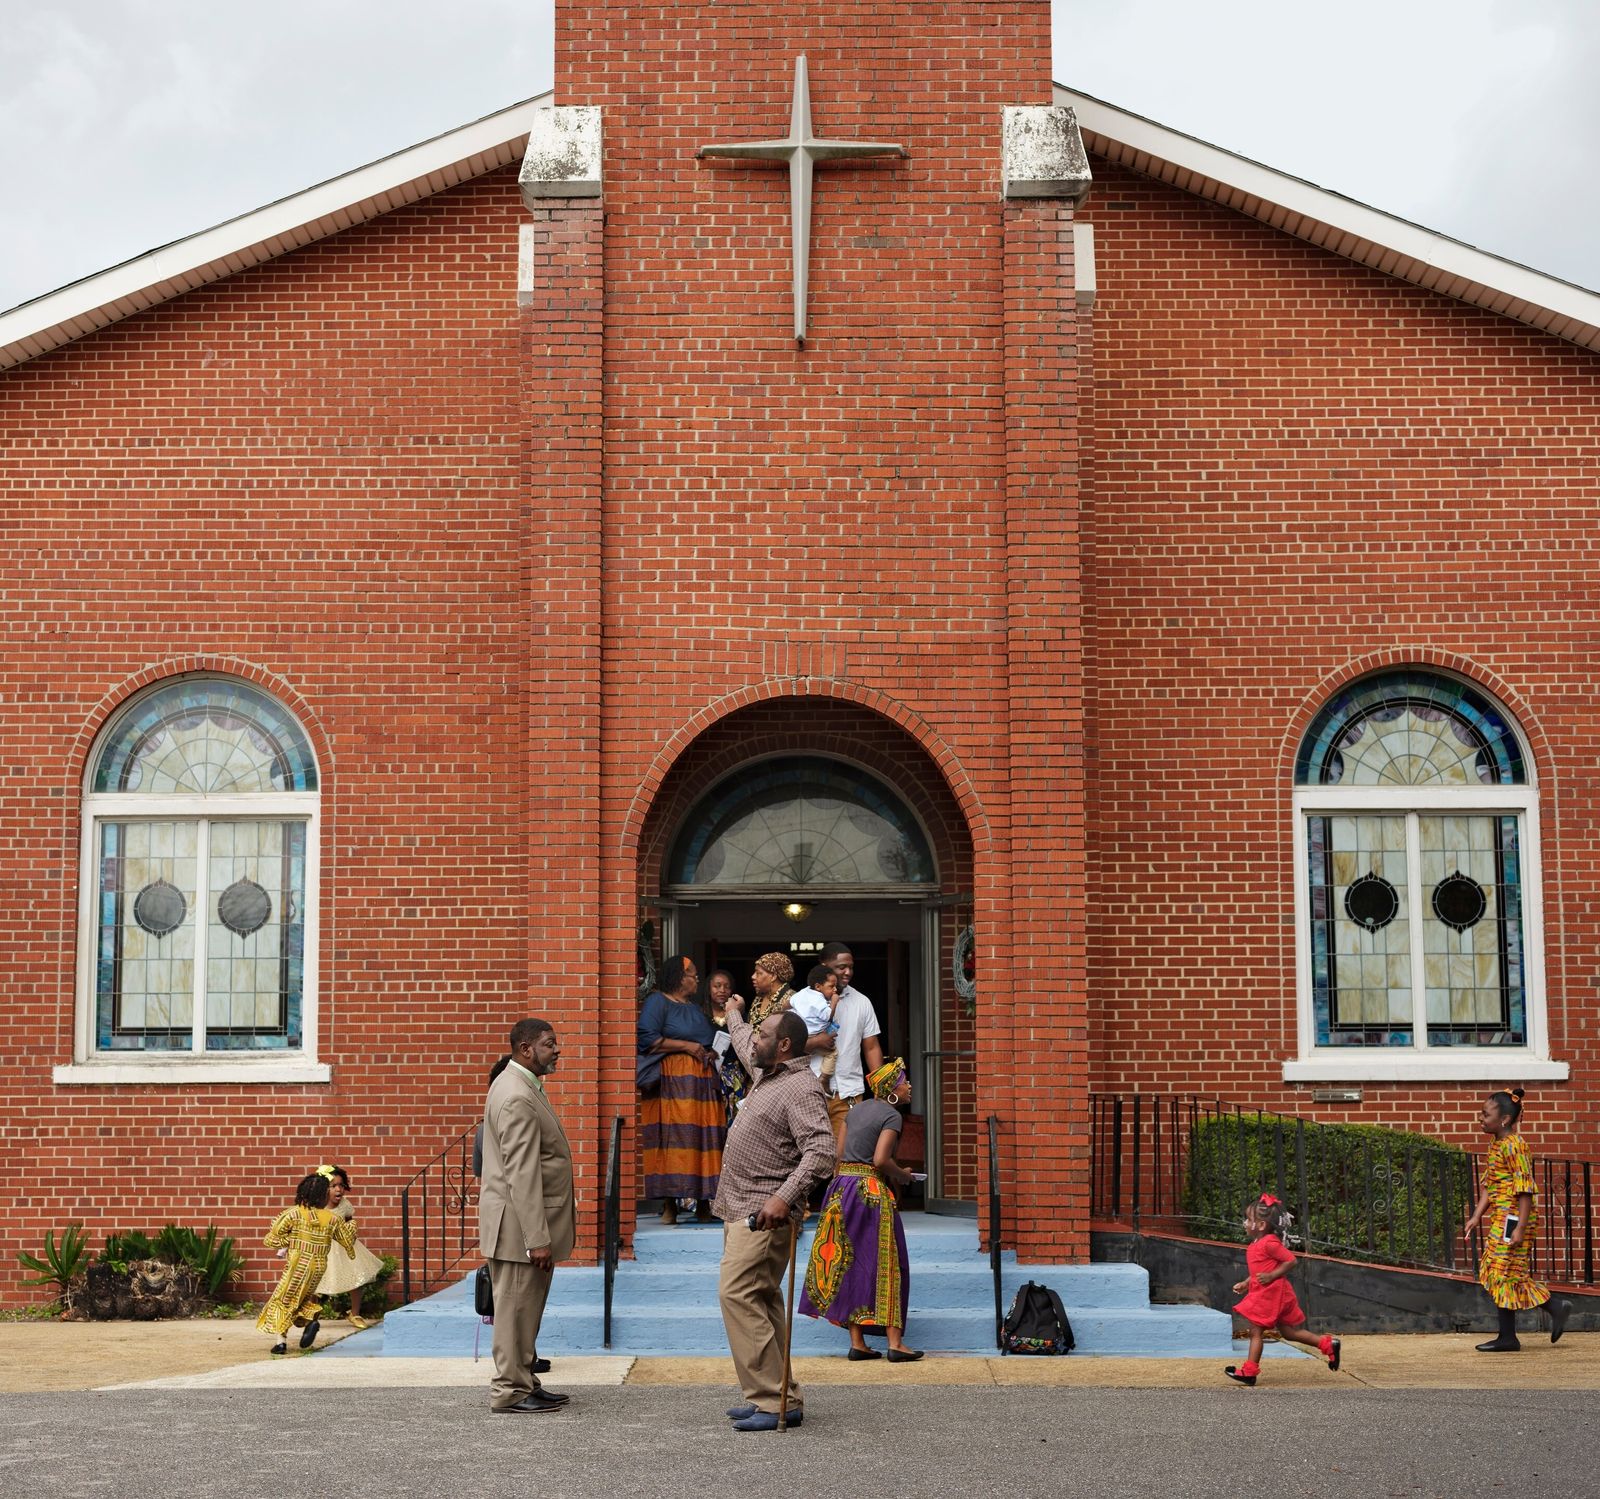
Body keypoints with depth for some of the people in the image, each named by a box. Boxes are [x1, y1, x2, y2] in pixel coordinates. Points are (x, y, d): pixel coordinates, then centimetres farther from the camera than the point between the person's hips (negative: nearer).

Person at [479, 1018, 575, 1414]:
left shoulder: (521, 1087, 13)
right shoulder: (518, 1098, -21)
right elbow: (522, 1174, -24)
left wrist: (562, 1204, 24)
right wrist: (537, 1238, -25)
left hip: (530, 1220, 10)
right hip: (518, 1222, -10)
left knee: (526, 1307, 16)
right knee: (516, 1306, -2)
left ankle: (525, 1380, 25)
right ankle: (510, 1391, 6)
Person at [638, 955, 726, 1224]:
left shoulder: (696, 1009, 26)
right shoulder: (657, 1002, 1)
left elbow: (714, 1040, 36)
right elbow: (647, 1039, -13)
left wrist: (712, 1053, 14)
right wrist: (686, 1046, -12)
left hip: (703, 1085, 7)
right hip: (672, 1083, -7)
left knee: (705, 1139, 0)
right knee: (673, 1139, -13)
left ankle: (703, 1203, 3)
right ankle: (669, 1204, -12)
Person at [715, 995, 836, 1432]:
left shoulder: (801, 1088, -15)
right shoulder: (767, 1072, 15)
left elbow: (821, 1151, -27)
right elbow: (746, 1045, 40)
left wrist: (784, 1197, -34)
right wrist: (734, 1016, 57)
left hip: (765, 1213, -10)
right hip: (741, 1209, 10)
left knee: (738, 1294, -17)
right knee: (761, 1300, 10)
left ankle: (771, 1399, -16)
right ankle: (781, 1397, 14)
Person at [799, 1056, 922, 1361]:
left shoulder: (858, 1108, 14)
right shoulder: (891, 1115, -9)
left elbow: (839, 1153, 13)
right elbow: (881, 1160, -19)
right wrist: (902, 1175, -2)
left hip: (841, 1187, 7)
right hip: (872, 1191, -7)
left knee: (850, 1265, 8)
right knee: (885, 1265, -1)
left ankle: (857, 1342, 9)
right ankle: (895, 1343, -2)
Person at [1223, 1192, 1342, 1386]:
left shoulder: (1269, 1243, -18)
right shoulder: (1254, 1245, 13)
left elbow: (1290, 1261, -20)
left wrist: (1271, 1276, -22)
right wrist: (1246, 1283, 14)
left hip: (1271, 1294, -10)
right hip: (1265, 1293, 10)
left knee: (1256, 1330, -4)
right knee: (1288, 1331, 15)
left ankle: (1249, 1372, 2)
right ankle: (1328, 1344, 17)